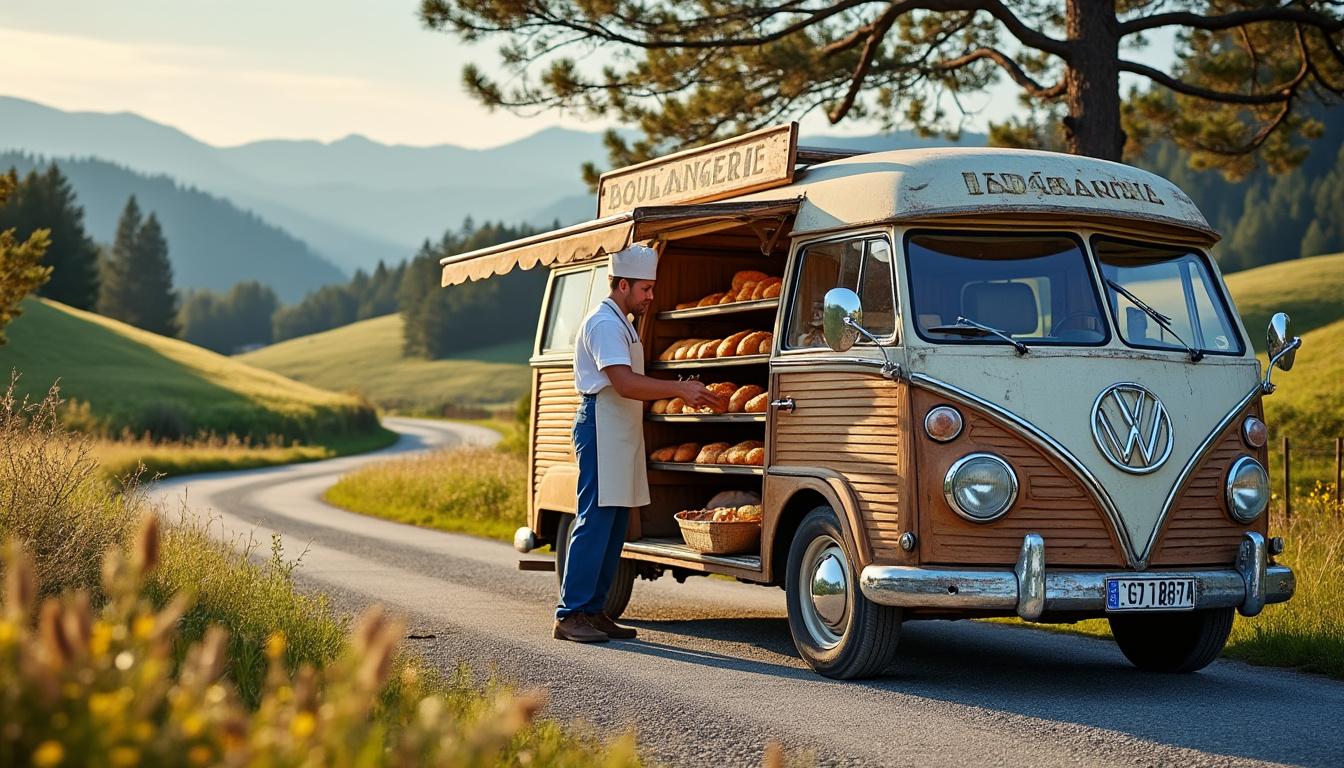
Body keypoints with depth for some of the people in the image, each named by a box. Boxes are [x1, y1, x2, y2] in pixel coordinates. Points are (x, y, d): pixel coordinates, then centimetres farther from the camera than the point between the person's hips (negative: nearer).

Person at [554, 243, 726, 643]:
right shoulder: (603, 324, -12)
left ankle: (593, 610, 12)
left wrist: (681, 392, 11)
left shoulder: (622, 324, 22)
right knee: (595, 521, -11)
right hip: (601, 426, -10)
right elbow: (625, 384, -22)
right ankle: (570, 614, -10)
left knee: (615, 524, 8)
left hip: (623, 430, 10)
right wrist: (679, 389, -22)